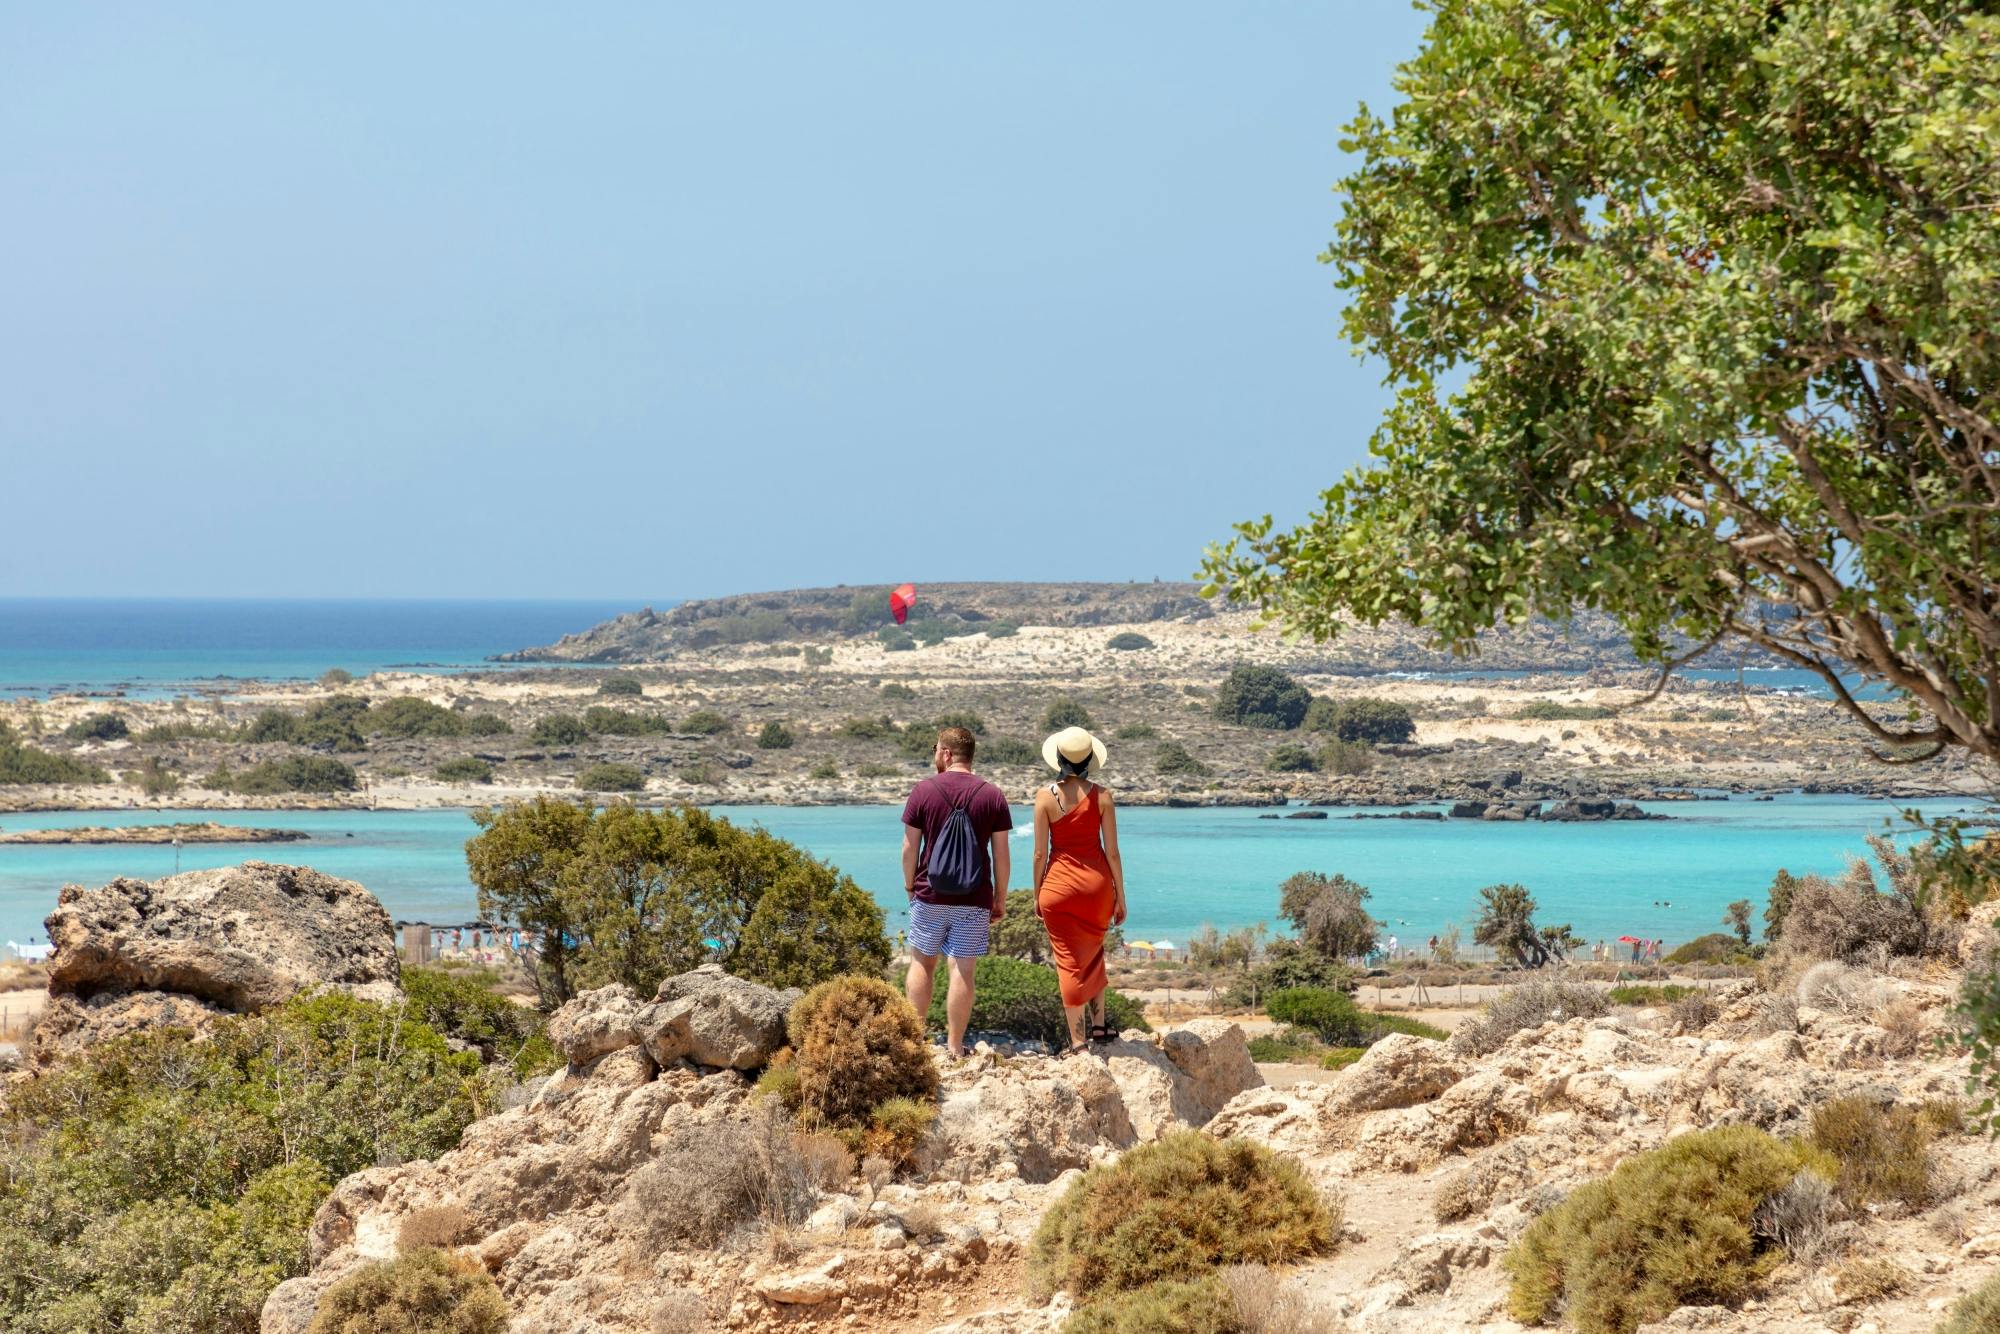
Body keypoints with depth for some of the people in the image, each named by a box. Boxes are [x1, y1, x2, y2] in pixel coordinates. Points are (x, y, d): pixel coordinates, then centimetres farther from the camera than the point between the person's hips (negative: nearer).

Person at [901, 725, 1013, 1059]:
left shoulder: (923, 791, -3)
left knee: (921, 963, 14)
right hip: (974, 899, 0)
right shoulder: (992, 796, 0)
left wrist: (909, 885, 13)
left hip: (930, 894, 0)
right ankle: (955, 1047, 2)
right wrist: (1000, 899, 9)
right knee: (963, 970, 1)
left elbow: (910, 847, -2)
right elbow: (1001, 854, 0)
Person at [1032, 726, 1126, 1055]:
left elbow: (1040, 853, -5)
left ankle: (1078, 1040, 5)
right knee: (1093, 953, 25)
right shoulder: (1101, 796, -5)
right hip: (1097, 880, 2)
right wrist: (1120, 896, 6)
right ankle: (1097, 1024, 25)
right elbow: (1112, 851, -3)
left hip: (1059, 882, -2)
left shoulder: (1046, 796, -7)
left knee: (1069, 961, 5)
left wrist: (1037, 895, 8)